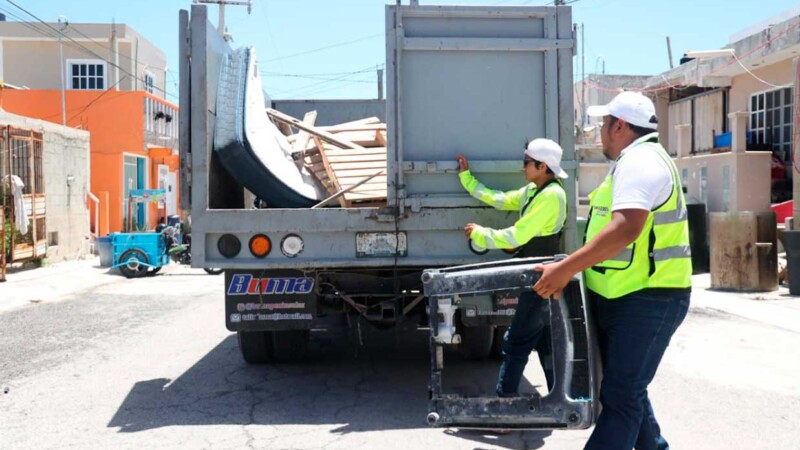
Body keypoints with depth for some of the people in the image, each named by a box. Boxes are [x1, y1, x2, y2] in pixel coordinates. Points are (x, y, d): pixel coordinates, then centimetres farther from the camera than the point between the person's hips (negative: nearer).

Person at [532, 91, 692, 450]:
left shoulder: (639, 161, -16)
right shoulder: (640, 159, 19)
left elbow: (626, 229, -31)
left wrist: (565, 269, -31)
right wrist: (572, 268, 22)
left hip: (645, 300, -11)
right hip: (624, 298, 11)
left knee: (620, 397, -10)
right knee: (626, 389, 19)